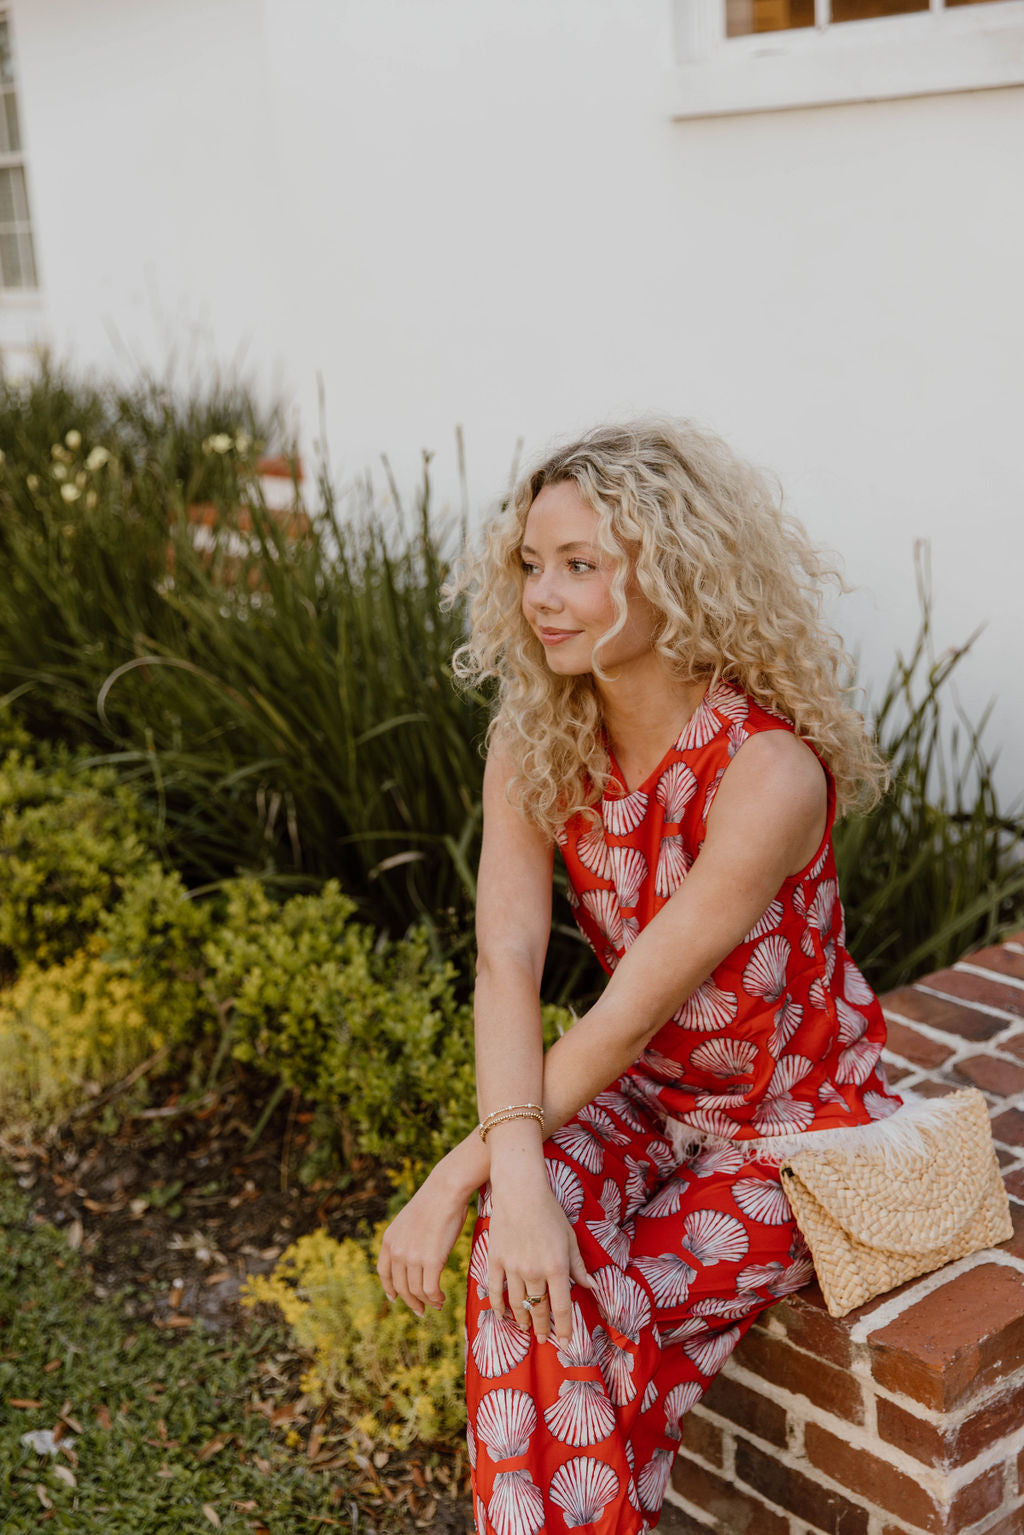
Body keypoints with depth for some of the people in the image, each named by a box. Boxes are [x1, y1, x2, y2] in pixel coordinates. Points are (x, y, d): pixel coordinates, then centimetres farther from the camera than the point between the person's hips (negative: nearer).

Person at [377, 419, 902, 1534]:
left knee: (586, 1309, -22)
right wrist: (514, 1173, -36)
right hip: (646, 1094, 5)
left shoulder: (771, 773, -28)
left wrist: (456, 1180, -26)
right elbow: (507, 963, -20)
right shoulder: (532, 744, -9)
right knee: (531, 1256, -24)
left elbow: (629, 1017, -28)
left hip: (800, 1121, -4)